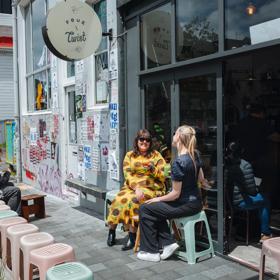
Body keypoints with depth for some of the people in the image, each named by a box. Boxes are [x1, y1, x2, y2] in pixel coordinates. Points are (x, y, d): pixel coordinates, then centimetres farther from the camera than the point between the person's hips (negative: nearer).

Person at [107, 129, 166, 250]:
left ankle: (132, 235, -18)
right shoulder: (129, 155, 11)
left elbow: (163, 176, 1)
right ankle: (112, 229, -6)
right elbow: (128, 175, -1)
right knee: (119, 199, -26)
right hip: (132, 187, 2)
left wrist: (152, 168, -17)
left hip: (151, 188, -2)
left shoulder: (156, 155, 6)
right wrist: (136, 188, -16)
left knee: (134, 200, -30)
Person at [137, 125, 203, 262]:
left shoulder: (178, 162, -24)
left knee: (145, 209, 0)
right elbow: (201, 178, 17)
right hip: (196, 201, 9)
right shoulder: (195, 154, 1)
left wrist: (158, 199, -5)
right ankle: (168, 242, 15)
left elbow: (175, 194, -18)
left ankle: (151, 252, 8)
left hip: (186, 205, -9)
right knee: (155, 209, 22)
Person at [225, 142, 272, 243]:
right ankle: (265, 234, 20)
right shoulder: (245, 165, -17)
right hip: (238, 201, -6)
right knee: (265, 201, 16)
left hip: (225, 200, 6)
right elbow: (251, 189, -16)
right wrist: (256, 190, 9)